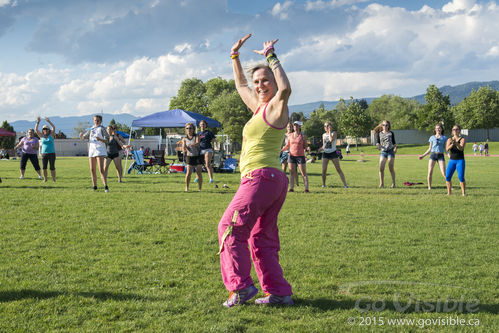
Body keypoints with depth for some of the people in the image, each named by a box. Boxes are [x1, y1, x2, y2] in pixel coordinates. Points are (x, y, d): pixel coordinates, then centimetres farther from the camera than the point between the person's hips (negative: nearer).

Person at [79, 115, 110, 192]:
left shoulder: (102, 128, 1)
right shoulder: (91, 129, 17)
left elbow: (107, 140, -6)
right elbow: (83, 138, 21)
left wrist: (100, 139, -25)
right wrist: (81, 135, -3)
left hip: (100, 151, -6)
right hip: (91, 151, 6)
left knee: (101, 169, -14)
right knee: (92, 170, 6)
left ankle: (106, 186, -15)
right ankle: (95, 186, 13)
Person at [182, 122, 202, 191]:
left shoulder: (196, 137, 3)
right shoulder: (184, 139, 9)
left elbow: (197, 143, -17)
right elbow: (183, 147, -4)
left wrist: (193, 145, -40)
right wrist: (184, 150, -29)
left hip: (197, 157, 0)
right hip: (189, 157, 0)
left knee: (199, 173, -2)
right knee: (188, 172, -14)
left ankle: (200, 188, 9)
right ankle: (187, 187, -1)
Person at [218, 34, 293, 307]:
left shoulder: (276, 107, -5)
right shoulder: (258, 107, 18)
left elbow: (285, 88, -28)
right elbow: (240, 85, 34)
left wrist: (272, 58, -21)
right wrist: (235, 56, 31)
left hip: (261, 177, -10)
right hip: (273, 180, 10)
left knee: (231, 228, -9)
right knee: (262, 239, 9)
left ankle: (241, 285, -13)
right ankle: (279, 292, 8)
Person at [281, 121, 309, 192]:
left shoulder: (303, 136, 1)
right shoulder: (290, 136, 8)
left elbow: (305, 146, 4)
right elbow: (287, 145, 19)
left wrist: (308, 148, -18)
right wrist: (281, 150, 9)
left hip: (300, 156, -3)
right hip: (292, 156, 3)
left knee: (303, 173, -3)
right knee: (292, 173, 2)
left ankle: (306, 188, -3)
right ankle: (291, 188, 4)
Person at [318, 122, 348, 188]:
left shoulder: (334, 133, -3)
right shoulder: (323, 135, 11)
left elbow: (331, 140, -24)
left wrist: (330, 131, -13)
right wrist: (319, 149, 1)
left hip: (333, 153, -3)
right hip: (325, 153, 3)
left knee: (338, 169, -6)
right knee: (324, 170, -7)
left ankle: (345, 184, -6)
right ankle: (323, 184, 9)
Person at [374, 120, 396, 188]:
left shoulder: (391, 133, 11)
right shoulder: (379, 133, 12)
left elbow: (394, 142, 11)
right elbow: (377, 142, 7)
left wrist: (395, 147, -8)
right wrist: (378, 145, -16)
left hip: (390, 151, -1)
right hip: (383, 151, 1)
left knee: (391, 168, -2)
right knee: (381, 168, -8)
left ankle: (393, 183, 5)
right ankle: (381, 183, 2)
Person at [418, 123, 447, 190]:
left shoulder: (444, 138, 9)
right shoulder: (432, 137, 12)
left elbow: (445, 148, 8)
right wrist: (423, 155, 11)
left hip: (440, 155, -2)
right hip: (433, 155, 2)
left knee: (444, 173, -11)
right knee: (430, 172, -6)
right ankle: (429, 187, 4)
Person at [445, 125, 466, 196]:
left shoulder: (462, 139, -1)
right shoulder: (449, 140, 8)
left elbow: (461, 148, -19)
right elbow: (447, 148, -8)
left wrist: (456, 143, -39)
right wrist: (452, 144, -29)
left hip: (460, 161, -3)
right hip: (452, 160, 3)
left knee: (461, 177, -12)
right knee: (447, 176, -5)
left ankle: (463, 193, -4)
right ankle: (449, 192, 5)